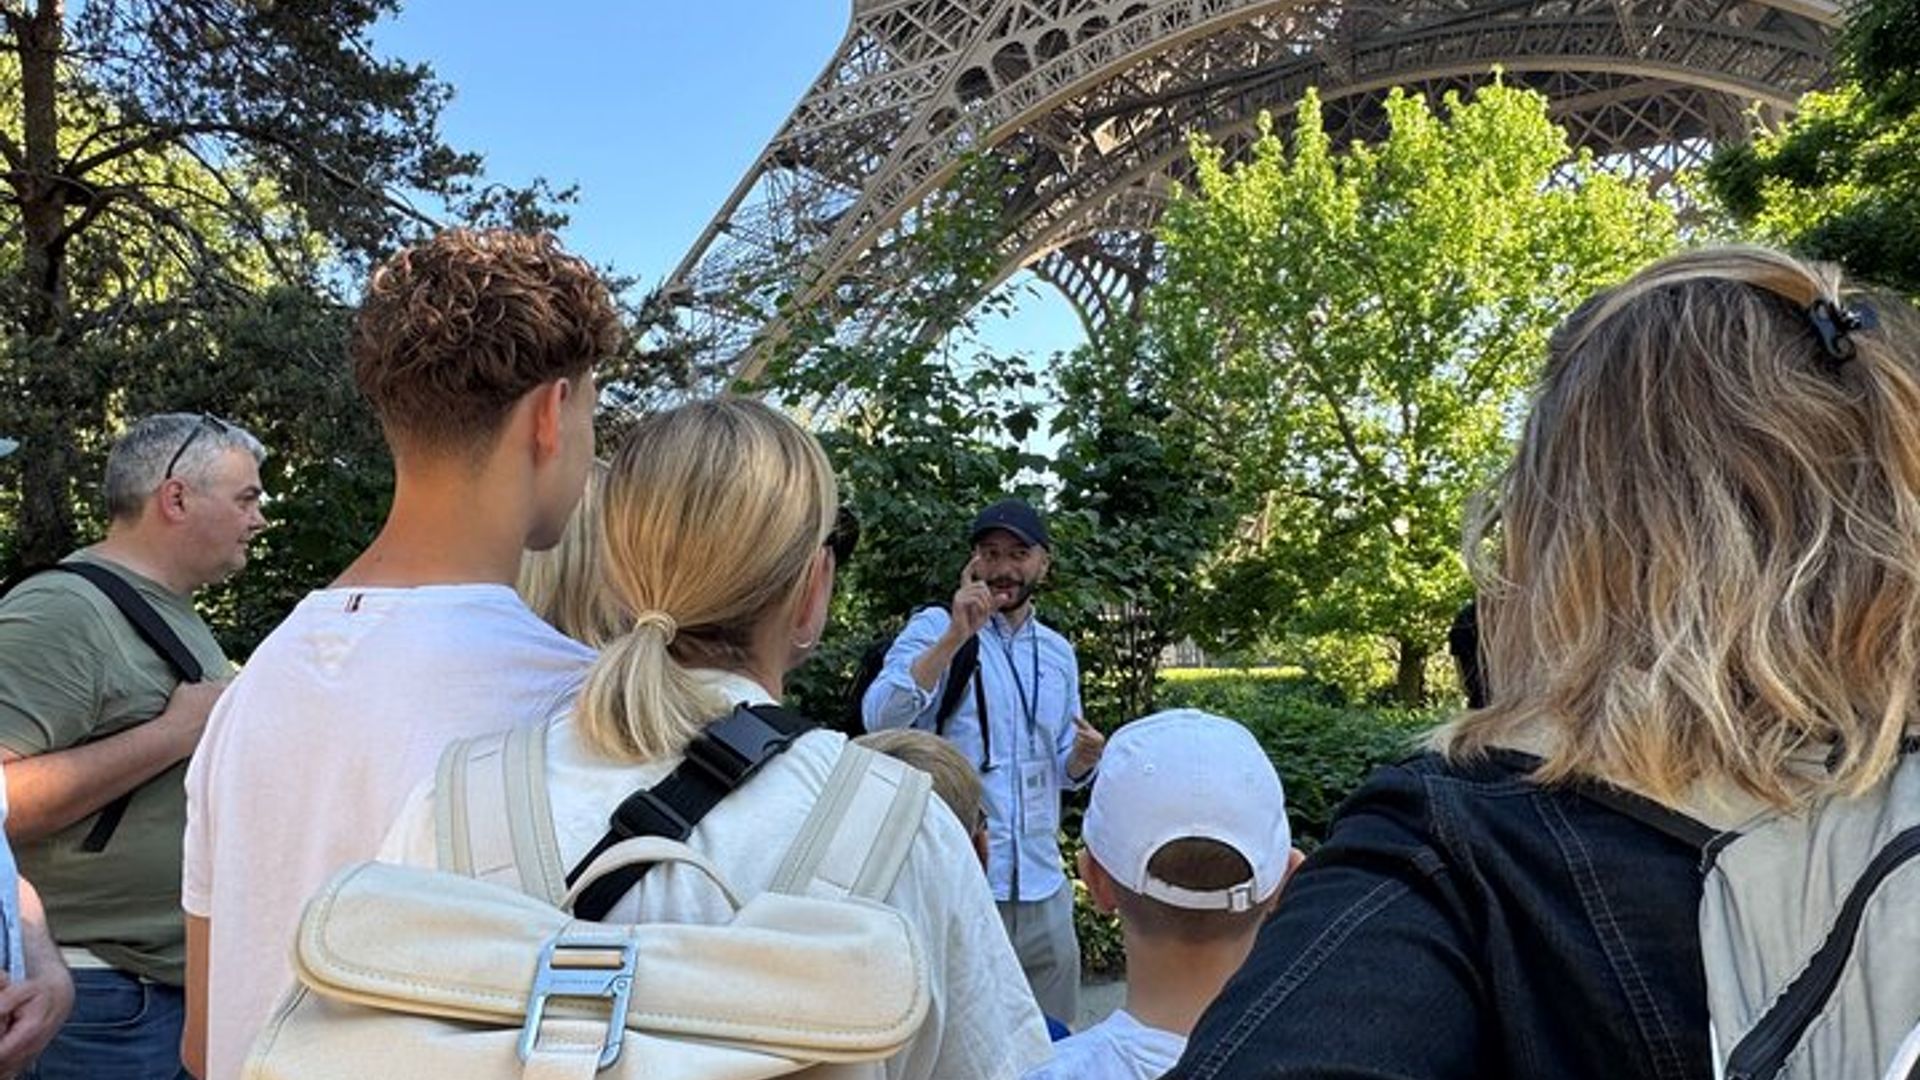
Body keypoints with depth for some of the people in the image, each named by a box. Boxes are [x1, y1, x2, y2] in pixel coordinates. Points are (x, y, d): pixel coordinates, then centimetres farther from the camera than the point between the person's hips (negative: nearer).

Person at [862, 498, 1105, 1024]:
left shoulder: (1059, 652, 12)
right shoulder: (936, 627, -5)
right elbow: (881, 718, -21)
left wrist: (1084, 757, -3)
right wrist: (956, 636, -27)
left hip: (1042, 883, 6)